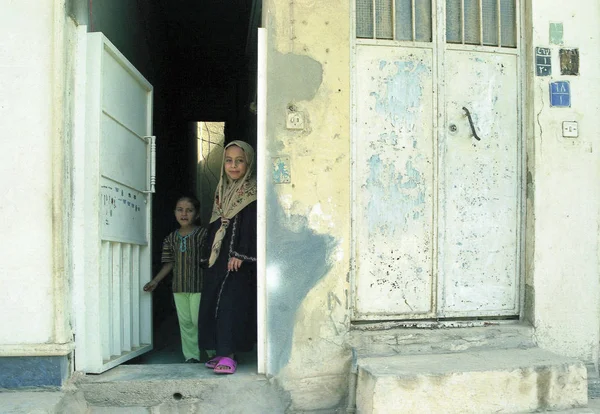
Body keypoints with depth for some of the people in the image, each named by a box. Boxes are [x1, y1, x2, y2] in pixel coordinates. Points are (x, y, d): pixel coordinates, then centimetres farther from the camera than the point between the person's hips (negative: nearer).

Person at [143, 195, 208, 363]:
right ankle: (191, 356, 16)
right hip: (179, 287, 5)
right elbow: (170, 263, 14)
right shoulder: (171, 238, 9)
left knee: (199, 320, -4)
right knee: (185, 322, 8)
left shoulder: (203, 234, -5)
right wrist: (155, 281, 10)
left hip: (198, 286, -5)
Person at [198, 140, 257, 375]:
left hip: (240, 260, -8)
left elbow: (251, 226, -15)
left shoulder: (252, 193, -7)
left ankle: (228, 356, -10)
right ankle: (223, 352, 15)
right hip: (218, 258, 8)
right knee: (213, 304, 7)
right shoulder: (222, 190, 15)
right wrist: (211, 254, 14)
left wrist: (240, 255, -20)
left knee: (231, 304, -12)